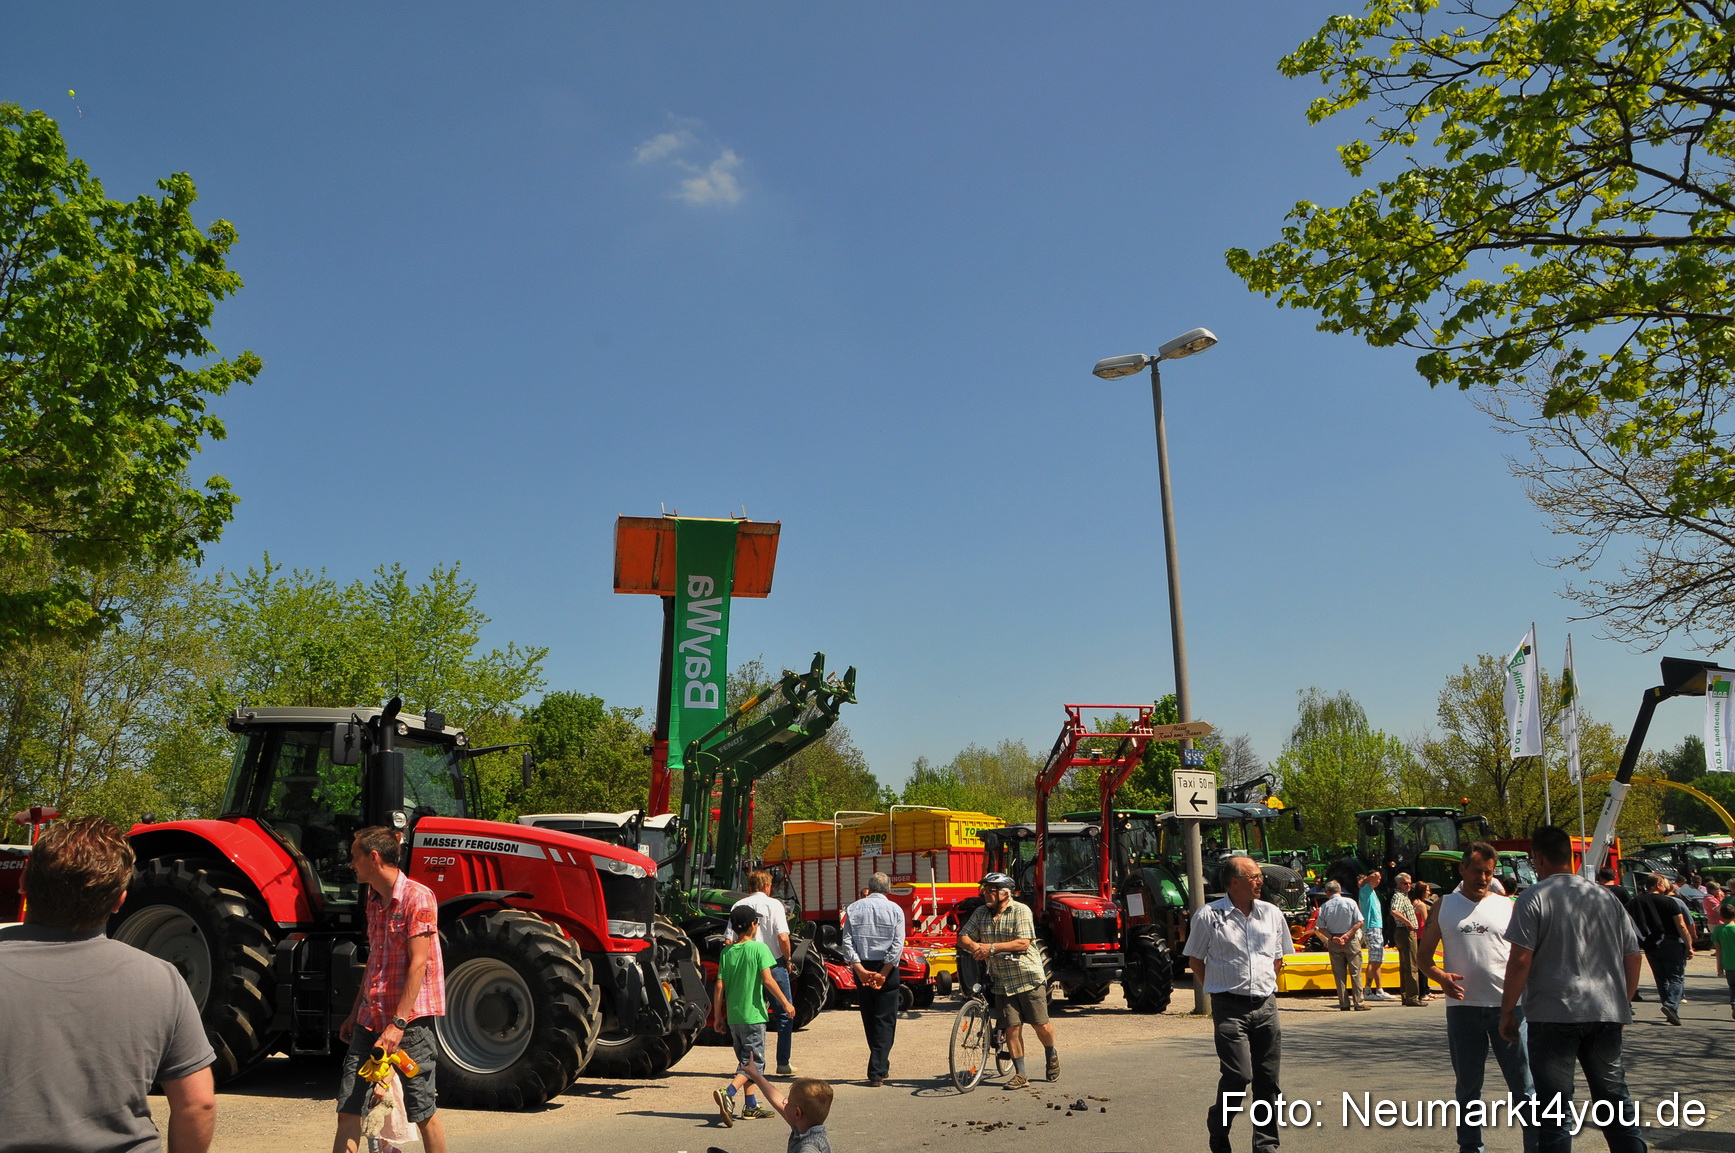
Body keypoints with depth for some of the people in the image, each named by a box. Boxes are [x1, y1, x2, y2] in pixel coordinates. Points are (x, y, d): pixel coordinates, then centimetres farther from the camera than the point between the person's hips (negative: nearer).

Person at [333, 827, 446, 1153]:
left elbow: (418, 965, -18)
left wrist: (398, 1024, -22)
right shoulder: (374, 899, 13)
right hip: (370, 1017, 8)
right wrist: (354, 1014, 20)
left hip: (409, 1019, -7)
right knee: (348, 1111, 4)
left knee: (422, 1113, 2)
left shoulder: (417, 896, -13)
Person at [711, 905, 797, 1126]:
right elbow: (767, 980, -16)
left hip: (733, 1016, 6)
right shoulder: (759, 948, -10)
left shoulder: (727, 952, 5)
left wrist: (717, 1015, 11)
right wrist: (786, 1003, -8)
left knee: (745, 1060, 17)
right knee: (754, 1063, -2)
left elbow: (719, 986, 3)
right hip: (753, 1015, -6)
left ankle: (751, 1106, 20)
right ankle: (727, 1093, -22)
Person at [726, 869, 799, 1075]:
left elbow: (728, 941, -2)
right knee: (785, 1013, 8)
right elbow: (783, 937, -16)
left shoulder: (739, 906, 2)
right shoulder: (773, 904, -7)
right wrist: (787, 959, -1)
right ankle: (783, 1064, 7)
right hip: (774, 964, -3)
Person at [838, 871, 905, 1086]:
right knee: (885, 1021, 2)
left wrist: (861, 970, -9)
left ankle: (881, 1066, 27)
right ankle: (877, 1072, -6)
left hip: (862, 969, 3)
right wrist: (883, 973, -13)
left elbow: (847, 942, -5)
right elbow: (897, 945, -12)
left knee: (869, 1020, 16)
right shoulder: (895, 910, -3)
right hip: (886, 969, -3)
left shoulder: (853, 909, 4)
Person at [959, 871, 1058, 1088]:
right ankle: (1020, 1074, 9)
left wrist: (992, 947, -21)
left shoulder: (1021, 911, -9)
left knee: (1040, 1024, 3)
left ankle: (1051, 1056, 31)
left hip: (1028, 977, -4)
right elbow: (962, 938, 7)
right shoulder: (980, 914, 7)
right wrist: (974, 946, -16)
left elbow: (1023, 943, -17)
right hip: (1002, 981, 4)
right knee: (1012, 1027, 1)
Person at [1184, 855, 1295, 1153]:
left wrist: (1266, 986, 15)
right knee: (1238, 1075, -11)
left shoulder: (1272, 913, 9)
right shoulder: (1208, 916, -5)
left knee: (1268, 1079, 5)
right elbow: (1195, 959, 4)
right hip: (1229, 1008, -4)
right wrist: (1218, 988, 3)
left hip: (1266, 1006, 5)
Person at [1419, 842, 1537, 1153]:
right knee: (1467, 1086, 11)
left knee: (1524, 1083, 0)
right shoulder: (1445, 907, 7)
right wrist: (1441, 977, -12)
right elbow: (1424, 956, 9)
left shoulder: (1507, 907, 8)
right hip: (1463, 1007, 1)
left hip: (1508, 1006, 0)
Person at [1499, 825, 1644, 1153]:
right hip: (1607, 1015, 5)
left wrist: (1507, 1011, -4)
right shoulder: (1606, 897, 10)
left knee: (1554, 1106, 1)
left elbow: (1520, 960, -13)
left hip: (1554, 1015, -5)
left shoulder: (1534, 897, -8)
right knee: (1615, 1096, 15)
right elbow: (1632, 956, 13)